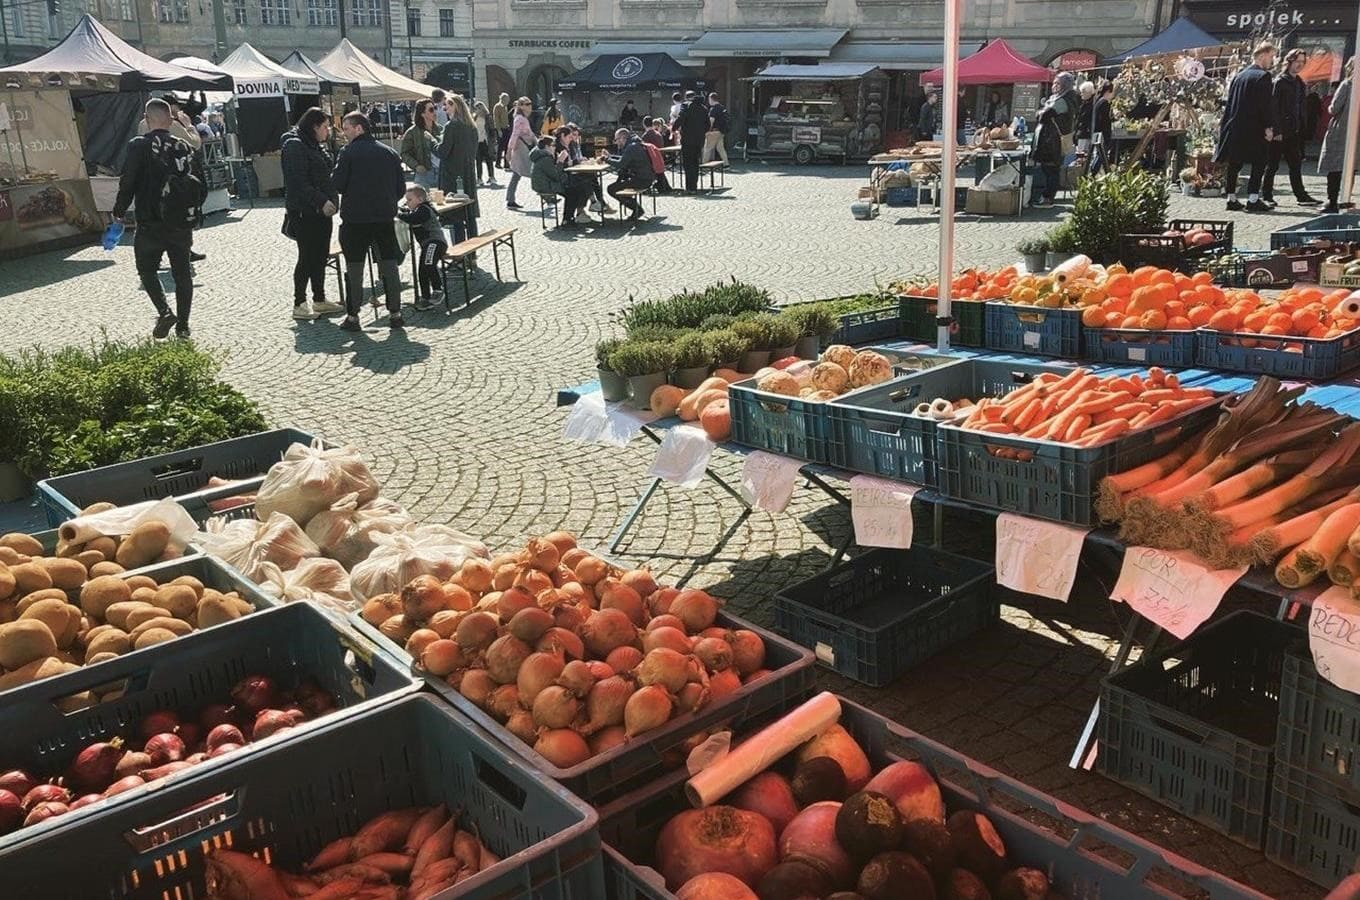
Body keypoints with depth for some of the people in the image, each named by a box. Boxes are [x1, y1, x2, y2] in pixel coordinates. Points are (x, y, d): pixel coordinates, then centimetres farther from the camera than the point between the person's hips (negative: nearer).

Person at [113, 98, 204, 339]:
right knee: (182, 272, 12)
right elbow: (201, 186, 9)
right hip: (183, 224, 4)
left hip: (151, 223, -4)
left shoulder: (139, 146, -9)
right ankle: (182, 324, 14)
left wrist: (119, 212, 3)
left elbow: (128, 183, -11)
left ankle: (164, 311, -7)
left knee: (147, 268, 12)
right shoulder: (183, 147, 4)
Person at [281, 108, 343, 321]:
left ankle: (319, 300, 21)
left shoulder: (319, 145, 16)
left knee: (321, 256, 12)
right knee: (307, 257, -4)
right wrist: (321, 201, -23)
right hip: (304, 212, -9)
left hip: (322, 210, 9)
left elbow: (329, 173, 23)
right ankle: (299, 304, 5)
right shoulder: (295, 146, -13)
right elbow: (299, 182, -21)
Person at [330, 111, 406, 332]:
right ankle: (395, 314, 10)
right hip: (385, 218, 4)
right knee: (389, 266, 9)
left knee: (354, 269, 5)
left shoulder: (348, 152, -8)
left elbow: (337, 185, -10)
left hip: (355, 219, -4)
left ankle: (352, 317, 9)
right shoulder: (389, 152, 6)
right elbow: (401, 187, 7)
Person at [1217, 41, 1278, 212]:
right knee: (1258, 164, -1)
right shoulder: (1263, 76, -10)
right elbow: (1267, 104, -16)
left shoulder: (1239, 76, 12)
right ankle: (1253, 199, -6)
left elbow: (1229, 102, 15)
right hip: (1254, 129, -7)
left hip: (1234, 128, 7)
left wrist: (1225, 125, 19)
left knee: (1234, 164, 11)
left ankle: (1231, 198, 14)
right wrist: (1268, 127, -14)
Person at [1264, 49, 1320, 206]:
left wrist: (1301, 131, 11)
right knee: (1272, 165, -1)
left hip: (1294, 132, 7)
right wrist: (1277, 131, -18)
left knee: (1296, 165, 7)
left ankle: (1301, 196, 9)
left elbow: (1301, 109, 19)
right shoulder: (1279, 82, -6)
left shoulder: (1300, 84, 17)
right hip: (1279, 132, -7)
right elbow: (1274, 107, -12)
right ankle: (1266, 196, 6)